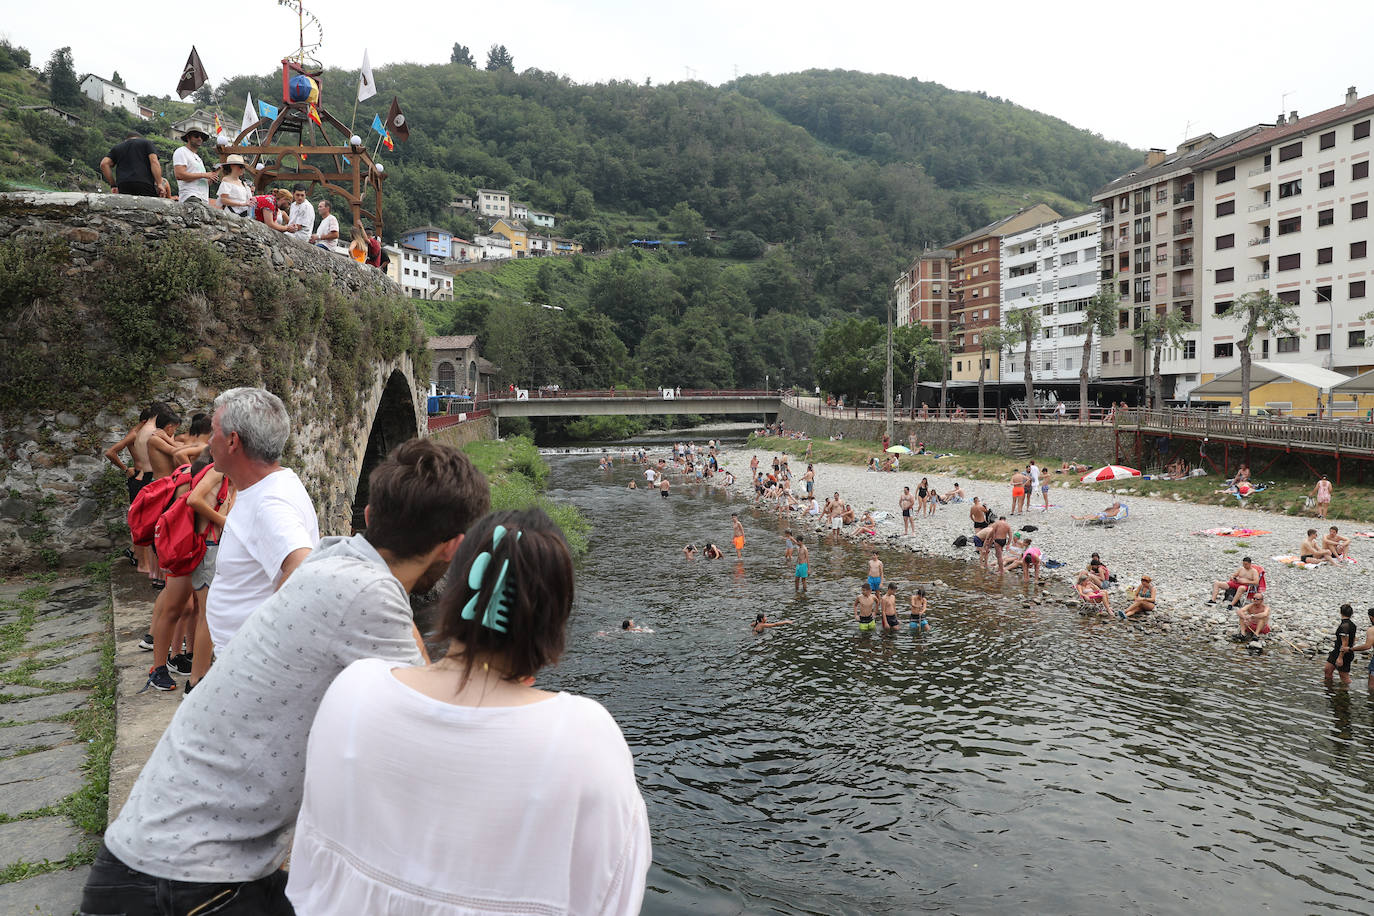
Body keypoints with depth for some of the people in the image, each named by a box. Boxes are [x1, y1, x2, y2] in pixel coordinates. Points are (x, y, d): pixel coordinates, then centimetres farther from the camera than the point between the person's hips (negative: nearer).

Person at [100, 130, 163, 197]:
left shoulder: (117, 147, 27)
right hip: (145, 184, -3)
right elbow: (154, 162, 1)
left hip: (123, 186, 3)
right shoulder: (147, 143, 18)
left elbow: (104, 164, 13)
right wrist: (159, 184, -4)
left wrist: (113, 185, 16)